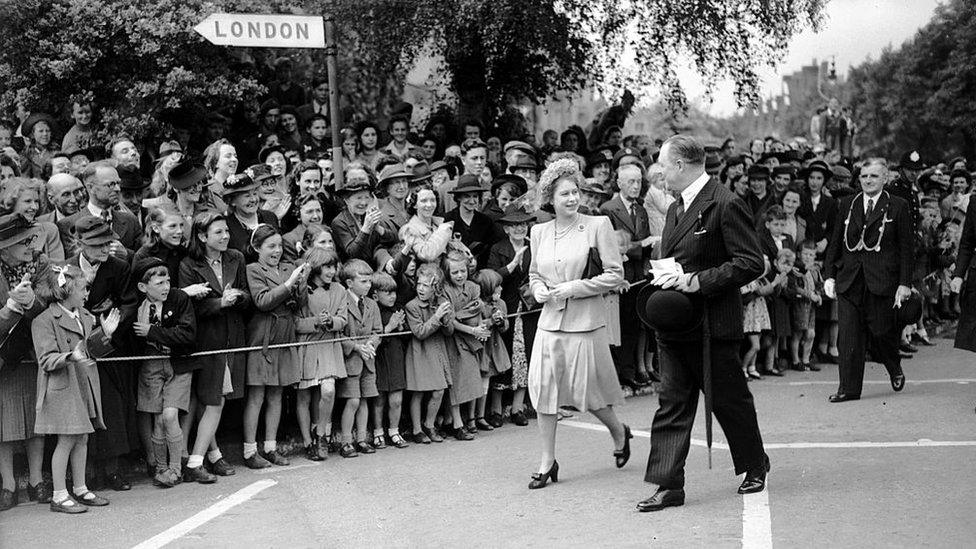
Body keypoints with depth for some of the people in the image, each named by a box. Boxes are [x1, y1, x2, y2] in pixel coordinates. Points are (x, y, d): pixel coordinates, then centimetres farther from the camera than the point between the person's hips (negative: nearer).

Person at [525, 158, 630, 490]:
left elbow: (615, 275, -7)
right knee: (544, 387, 0)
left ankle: (619, 432, 35)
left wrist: (575, 288, -13)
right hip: (550, 321, 4)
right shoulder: (539, 232, 7)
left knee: (588, 390, 4)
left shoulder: (598, 225, -5)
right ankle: (547, 461, 11)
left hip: (586, 322, -4)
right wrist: (540, 291, -2)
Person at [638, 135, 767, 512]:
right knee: (671, 404, 3)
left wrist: (699, 281, -22)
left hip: (713, 325, -7)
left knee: (730, 400, 8)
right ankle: (669, 486, 5)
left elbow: (751, 263, -18)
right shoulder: (676, 208, 15)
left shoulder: (726, 205, -13)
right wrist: (663, 278, 3)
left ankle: (755, 467, 30)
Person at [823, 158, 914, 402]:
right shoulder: (846, 205, 11)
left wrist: (904, 283, -6)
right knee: (848, 336, -1)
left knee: (881, 331, 3)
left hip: (882, 280, -3)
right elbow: (835, 243, 13)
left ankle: (895, 369, 34)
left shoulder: (898, 207, 1)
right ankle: (849, 388, 5)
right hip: (849, 280, 3)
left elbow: (907, 248, 0)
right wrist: (829, 275, 4)